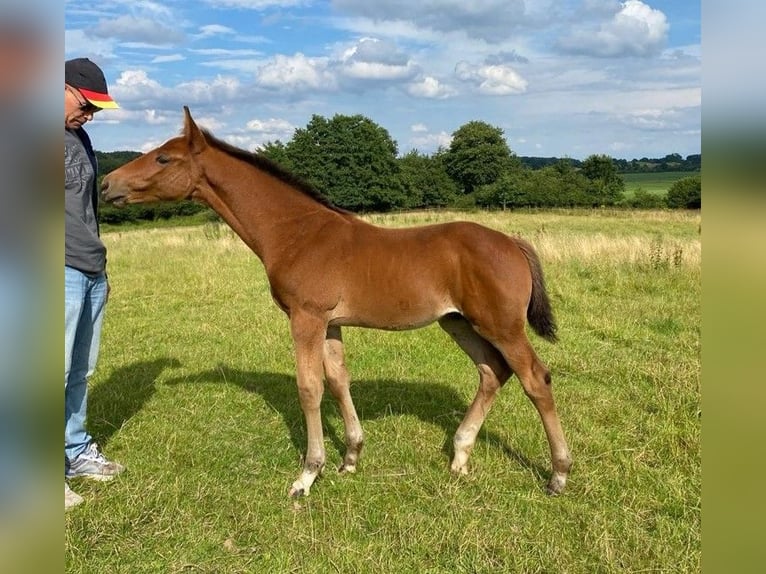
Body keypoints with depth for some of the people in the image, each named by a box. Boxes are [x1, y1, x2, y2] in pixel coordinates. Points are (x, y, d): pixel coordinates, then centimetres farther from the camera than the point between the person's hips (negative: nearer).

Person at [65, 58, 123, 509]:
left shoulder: (81, 138, 16)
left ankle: (76, 451, 26)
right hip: (63, 274, -8)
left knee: (82, 371, 14)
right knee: (58, 372, -4)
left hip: (92, 273, 8)